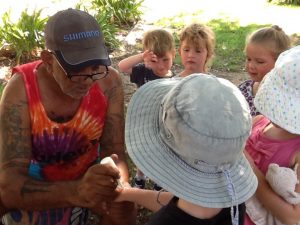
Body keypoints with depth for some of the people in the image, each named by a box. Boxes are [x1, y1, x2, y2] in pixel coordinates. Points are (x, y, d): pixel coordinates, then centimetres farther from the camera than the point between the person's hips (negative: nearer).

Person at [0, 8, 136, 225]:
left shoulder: (109, 81, -21)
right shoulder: (21, 91, -29)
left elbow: (115, 154, -17)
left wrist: (119, 185, -41)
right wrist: (75, 191, -52)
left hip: (88, 178, 1)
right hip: (33, 192, -1)